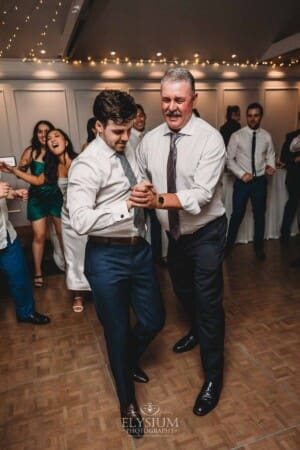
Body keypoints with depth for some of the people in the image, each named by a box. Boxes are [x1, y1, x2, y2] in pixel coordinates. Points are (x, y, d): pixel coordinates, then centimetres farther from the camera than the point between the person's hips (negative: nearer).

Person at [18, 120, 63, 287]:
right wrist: (22, 167, -26)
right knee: (39, 236, 1)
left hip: (56, 196, 1)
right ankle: (38, 272, 14)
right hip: (37, 198, 0)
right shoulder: (31, 151, -2)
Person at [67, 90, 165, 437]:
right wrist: (127, 204, -27)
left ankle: (129, 363, 52)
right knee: (117, 330, 11)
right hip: (108, 257, -6)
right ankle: (127, 402, 40)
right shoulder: (87, 164, -16)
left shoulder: (129, 151, 8)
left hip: (139, 249, 7)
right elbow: (80, 221, -26)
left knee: (153, 320, 16)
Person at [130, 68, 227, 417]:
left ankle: (213, 377, 24)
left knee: (209, 302, 2)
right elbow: (140, 181, 4)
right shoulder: (149, 140, -5)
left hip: (206, 233, -5)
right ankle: (197, 331, 57)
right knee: (183, 290, 25)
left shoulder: (210, 139, -20)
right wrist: (140, 192, -18)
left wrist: (158, 199, -42)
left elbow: (201, 195, -30)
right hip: (173, 232, 6)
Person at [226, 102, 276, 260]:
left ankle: (258, 247, 31)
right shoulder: (237, 136, -6)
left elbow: (270, 155, 9)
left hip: (260, 181, 2)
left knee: (259, 215, 13)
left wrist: (271, 166, -12)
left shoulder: (266, 136, 1)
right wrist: (241, 174, -15)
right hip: (242, 181, -2)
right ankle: (229, 244, 25)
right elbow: (229, 159, -5)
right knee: (237, 214, 4)